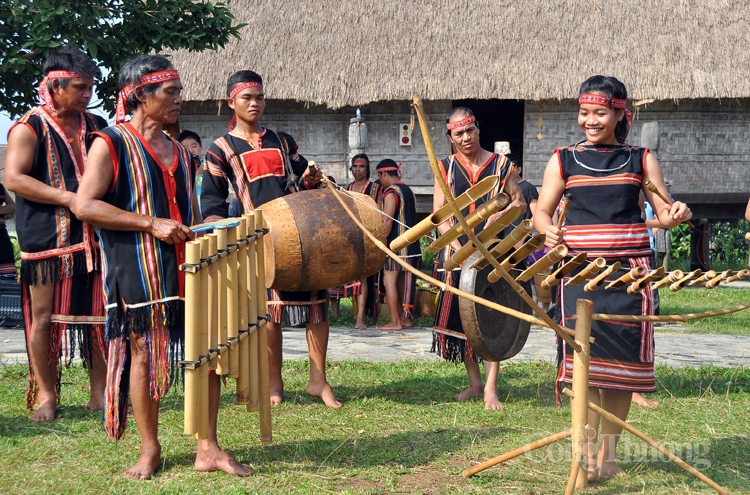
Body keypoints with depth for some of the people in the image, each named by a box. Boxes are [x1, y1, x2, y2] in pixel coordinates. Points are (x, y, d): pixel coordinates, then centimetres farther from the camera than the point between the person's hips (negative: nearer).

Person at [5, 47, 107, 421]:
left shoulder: (96, 127, 14)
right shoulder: (30, 128, -2)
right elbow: (13, 179, -13)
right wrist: (68, 198, -18)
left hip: (93, 236, 4)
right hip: (46, 238, -4)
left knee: (97, 314, 4)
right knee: (44, 317, 0)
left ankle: (99, 393, 14)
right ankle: (46, 395, 12)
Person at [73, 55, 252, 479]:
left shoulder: (182, 154, 17)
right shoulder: (111, 144, -2)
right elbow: (85, 205, -12)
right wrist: (152, 224, -16)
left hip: (188, 269, 6)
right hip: (138, 272, -5)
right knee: (145, 355, 2)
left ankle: (208, 450, 9)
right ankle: (150, 450, 16)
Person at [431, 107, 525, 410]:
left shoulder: (500, 164, 5)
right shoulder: (446, 168, 7)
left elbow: (520, 201, 11)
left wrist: (503, 214, -11)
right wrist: (459, 248, -11)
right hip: (456, 251, 2)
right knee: (460, 318, 5)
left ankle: (491, 389, -7)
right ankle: (475, 383, 19)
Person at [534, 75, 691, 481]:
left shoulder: (641, 160, 10)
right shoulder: (564, 160, 8)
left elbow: (663, 213, 8)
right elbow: (541, 212, 7)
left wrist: (676, 215, -16)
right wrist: (549, 231, -15)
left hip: (630, 270, 1)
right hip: (579, 267, -1)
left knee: (622, 360, 1)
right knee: (583, 357, -8)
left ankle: (609, 454, 15)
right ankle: (588, 456, -1)